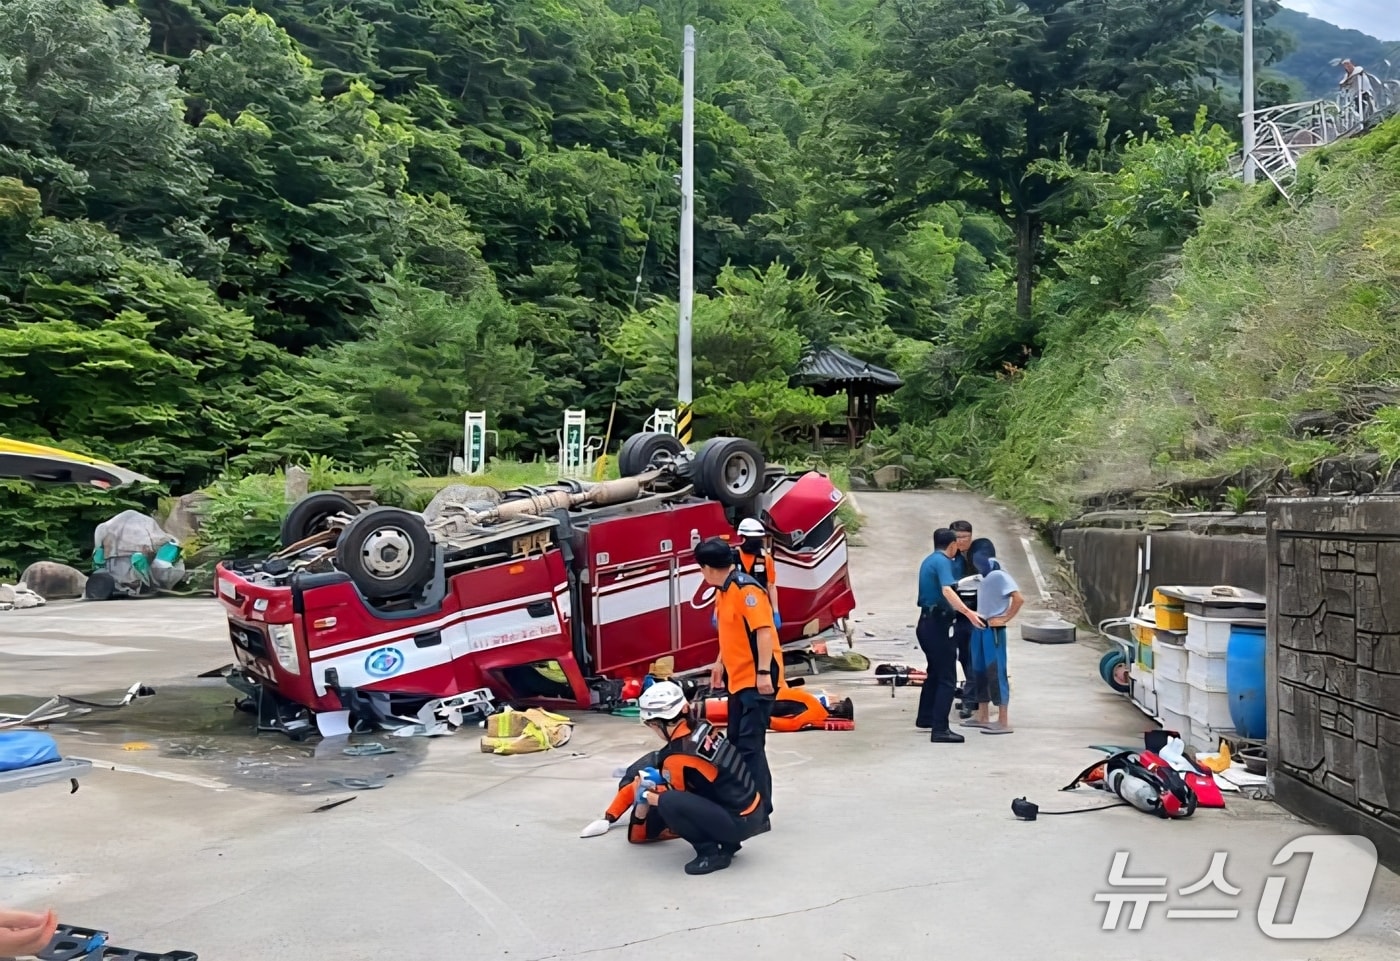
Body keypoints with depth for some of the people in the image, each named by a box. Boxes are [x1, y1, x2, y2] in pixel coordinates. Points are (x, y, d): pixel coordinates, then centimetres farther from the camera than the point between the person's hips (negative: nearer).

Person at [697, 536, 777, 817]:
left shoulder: (746, 589, -18)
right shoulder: (723, 591, 11)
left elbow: (764, 631, -23)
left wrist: (764, 672, -26)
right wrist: (720, 663, 27)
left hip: (756, 679, -10)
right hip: (738, 678, 10)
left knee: (750, 744, -8)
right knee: (736, 742, 16)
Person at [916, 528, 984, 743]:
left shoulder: (928, 561, 15)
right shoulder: (942, 561, -14)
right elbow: (947, 590, -31)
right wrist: (968, 612, -42)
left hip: (926, 621, 10)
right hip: (939, 623, -10)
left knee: (935, 672, 23)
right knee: (947, 678, -8)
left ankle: (925, 717, 34)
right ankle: (940, 729, -11)